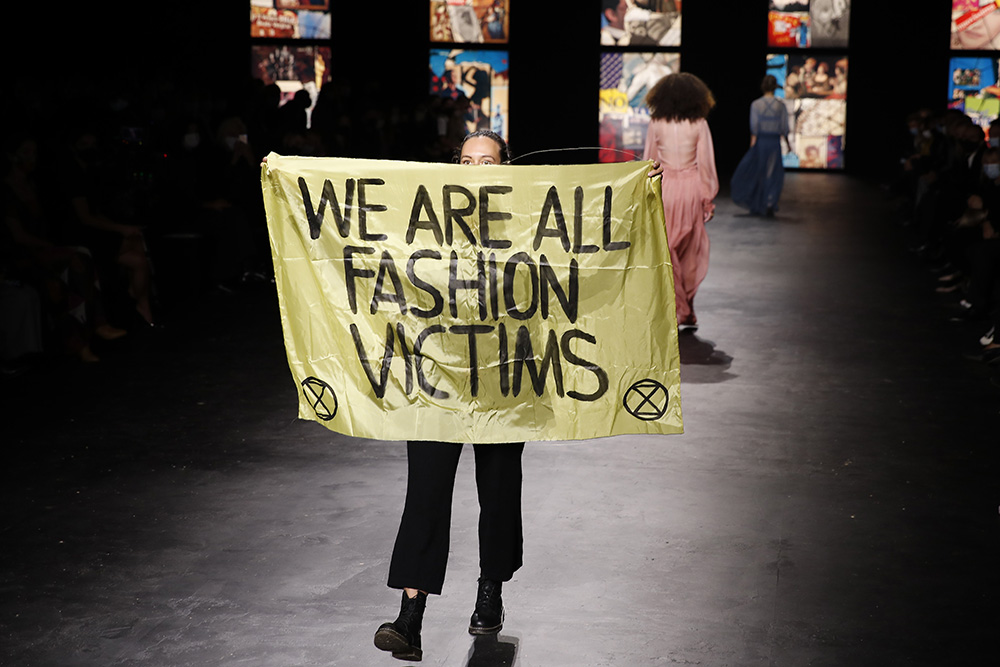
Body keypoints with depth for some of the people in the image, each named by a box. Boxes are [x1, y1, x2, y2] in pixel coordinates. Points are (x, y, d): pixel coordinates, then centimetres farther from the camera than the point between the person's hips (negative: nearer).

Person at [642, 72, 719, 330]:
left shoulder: (657, 124, -3)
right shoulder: (699, 125, -5)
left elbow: (648, 161, 3)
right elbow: (706, 163, -4)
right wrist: (708, 197, 5)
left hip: (664, 189, 0)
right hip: (691, 188, 0)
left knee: (665, 251, 6)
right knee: (690, 252, 12)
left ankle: (676, 309, 4)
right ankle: (688, 313, 17)